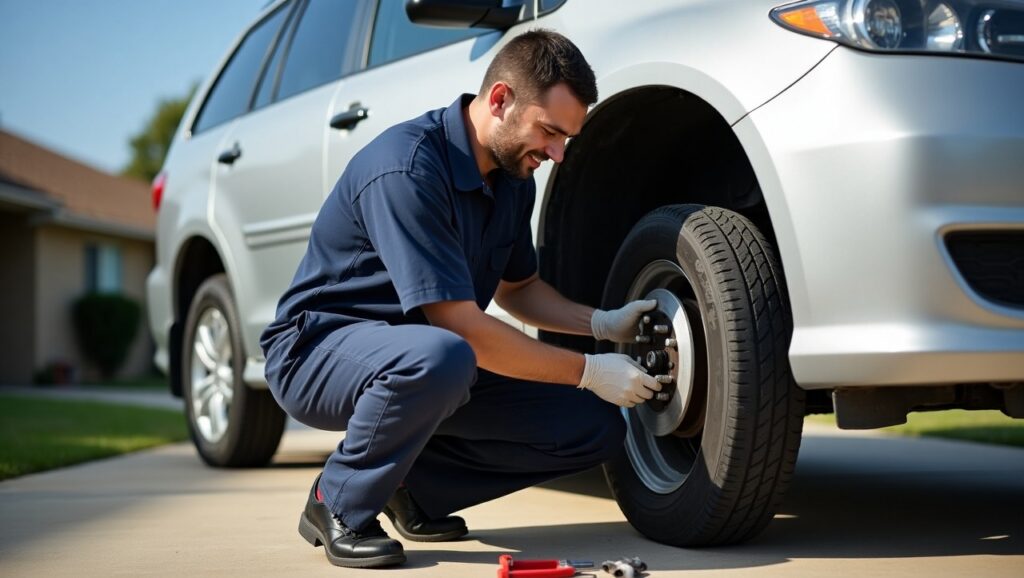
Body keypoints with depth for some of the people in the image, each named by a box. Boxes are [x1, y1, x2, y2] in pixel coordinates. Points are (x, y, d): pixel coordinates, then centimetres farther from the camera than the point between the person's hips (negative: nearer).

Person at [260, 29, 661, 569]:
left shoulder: (513, 176, 1)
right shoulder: (406, 167, -27)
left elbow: (516, 286, 19)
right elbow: (463, 327, -28)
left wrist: (602, 322, 1)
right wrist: (588, 371, -20)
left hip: (433, 362, 8)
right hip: (319, 346, -8)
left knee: (595, 428, -4)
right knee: (439, 357, -42)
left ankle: (414, 490, 8)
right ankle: (338, 505, -15)